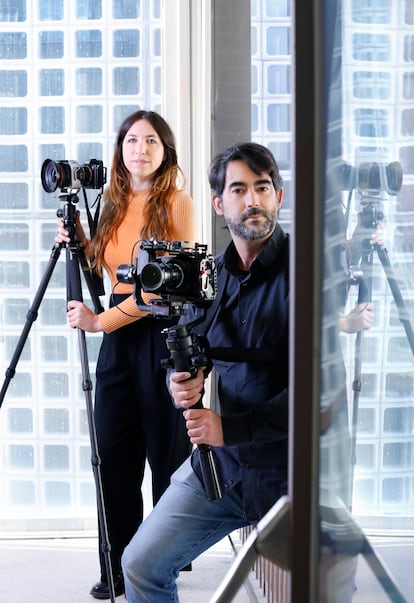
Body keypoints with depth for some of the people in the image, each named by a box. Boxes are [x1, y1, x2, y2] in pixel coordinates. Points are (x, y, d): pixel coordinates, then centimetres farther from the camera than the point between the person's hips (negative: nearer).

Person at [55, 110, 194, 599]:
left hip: (163, 333, -5)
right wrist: (78, 244, 0)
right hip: (118, 335, 6)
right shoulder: (112, 205, 12)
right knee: (113, 454, 4)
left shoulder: (177, 203, -6)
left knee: (167, 452, 4)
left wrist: (100, 320, -14)